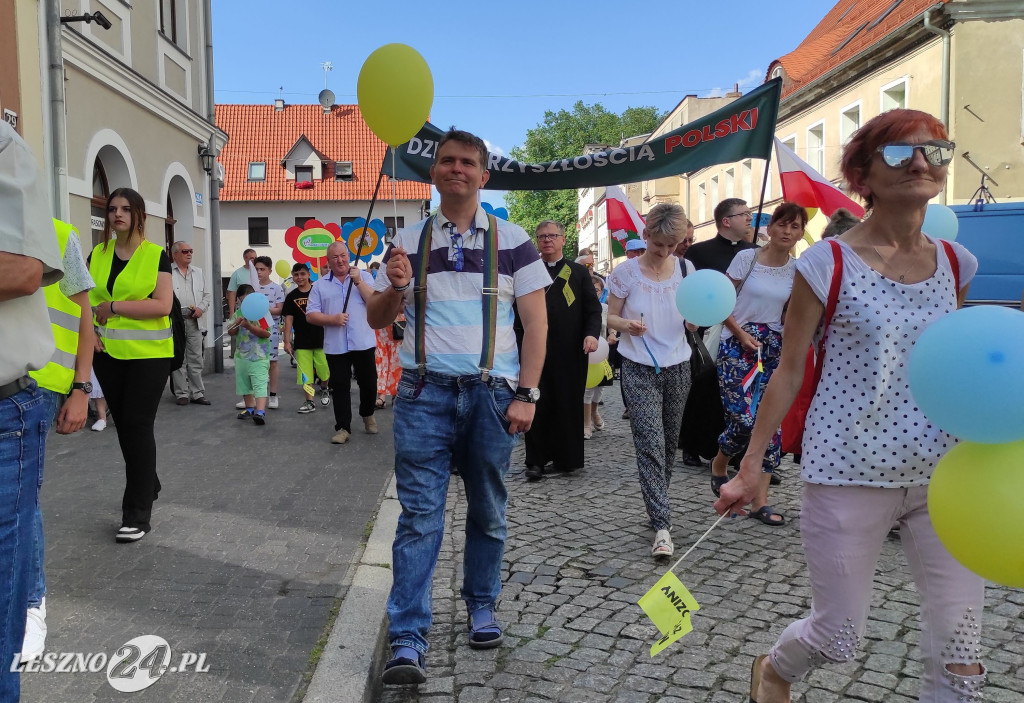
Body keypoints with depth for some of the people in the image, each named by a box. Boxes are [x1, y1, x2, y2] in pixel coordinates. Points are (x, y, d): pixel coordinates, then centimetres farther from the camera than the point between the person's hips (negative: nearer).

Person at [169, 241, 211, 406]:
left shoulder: (198, 272, 17)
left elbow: (208, 294, 17)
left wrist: (202, 308, 0)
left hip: (194, 321, 4)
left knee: (196, 359, 5)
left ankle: (197, 393, 11)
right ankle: (181, 393, 8)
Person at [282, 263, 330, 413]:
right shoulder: (291, 297, 5)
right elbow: (288, 319, 2)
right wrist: (287, 341, -5)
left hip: (321, 338, -1)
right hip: (301, 341, 1)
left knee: (325, 370, 0)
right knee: (305, 373, 1)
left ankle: (324, 389, 31)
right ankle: (309, 402, 10)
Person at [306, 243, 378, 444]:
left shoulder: (364, 277, 5)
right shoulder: (320, 285, 7)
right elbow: (311, 315, 2)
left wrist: (358, 282, -15)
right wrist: (333, 319, -13)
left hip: (363, 343, 0)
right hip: (335, 346, 1)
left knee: (368, 382, 9)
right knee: (340, 386, 4)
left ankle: (367, 415, 34)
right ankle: (343, 427, 10)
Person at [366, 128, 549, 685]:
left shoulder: (512, 241, 6)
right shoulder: (408, 242, 9)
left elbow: (535, 323, 3)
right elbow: (377, 319, 11)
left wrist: (525, 395, -6)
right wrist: (395, 287, -11)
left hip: (492, 393, 0)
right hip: (424, 393, 0)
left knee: (488, 513, 10)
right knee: (419, 516, -3)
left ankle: (481, 608, 30)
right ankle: (407, 639, 2)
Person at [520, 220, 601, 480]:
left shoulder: (579, 272, 11)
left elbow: (593, 308, 5)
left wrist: (592, 334, -11)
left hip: (570, 352, 0)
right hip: (534, 349, 0)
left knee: (568, 405, 4)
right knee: (537, 405, 1)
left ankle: (567, 458, 17)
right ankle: (536, 461, 8)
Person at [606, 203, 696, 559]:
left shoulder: (685, 269, 2)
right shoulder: (626, 272, -7)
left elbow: (691, 325, 8)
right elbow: (611, 317, -1)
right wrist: (626, 325, -23)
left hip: (677, 366, 4)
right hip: (639, 368, -3)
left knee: (669, 441, 12)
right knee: (650, 442, -10)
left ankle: (657, 505, 34)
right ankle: (662, 525, -10)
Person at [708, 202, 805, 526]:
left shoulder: (797, 270, 6)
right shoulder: (746, 257, -5)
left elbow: (789, 316, 15)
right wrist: (741, 333, -12)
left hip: (774, 348, 4)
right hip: (737, 344, -4)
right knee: (743, 418, -13)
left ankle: (760, 501, 6)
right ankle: (719, 464, 21)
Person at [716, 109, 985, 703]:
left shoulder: (956, 263, 6)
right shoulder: (827, 264, -8)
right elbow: (790, 370, -5)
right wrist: (751, 467, -5)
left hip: (943, 475, 5)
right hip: (850, 476, -4)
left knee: (961, 653, 4)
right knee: (840, 638, 8)